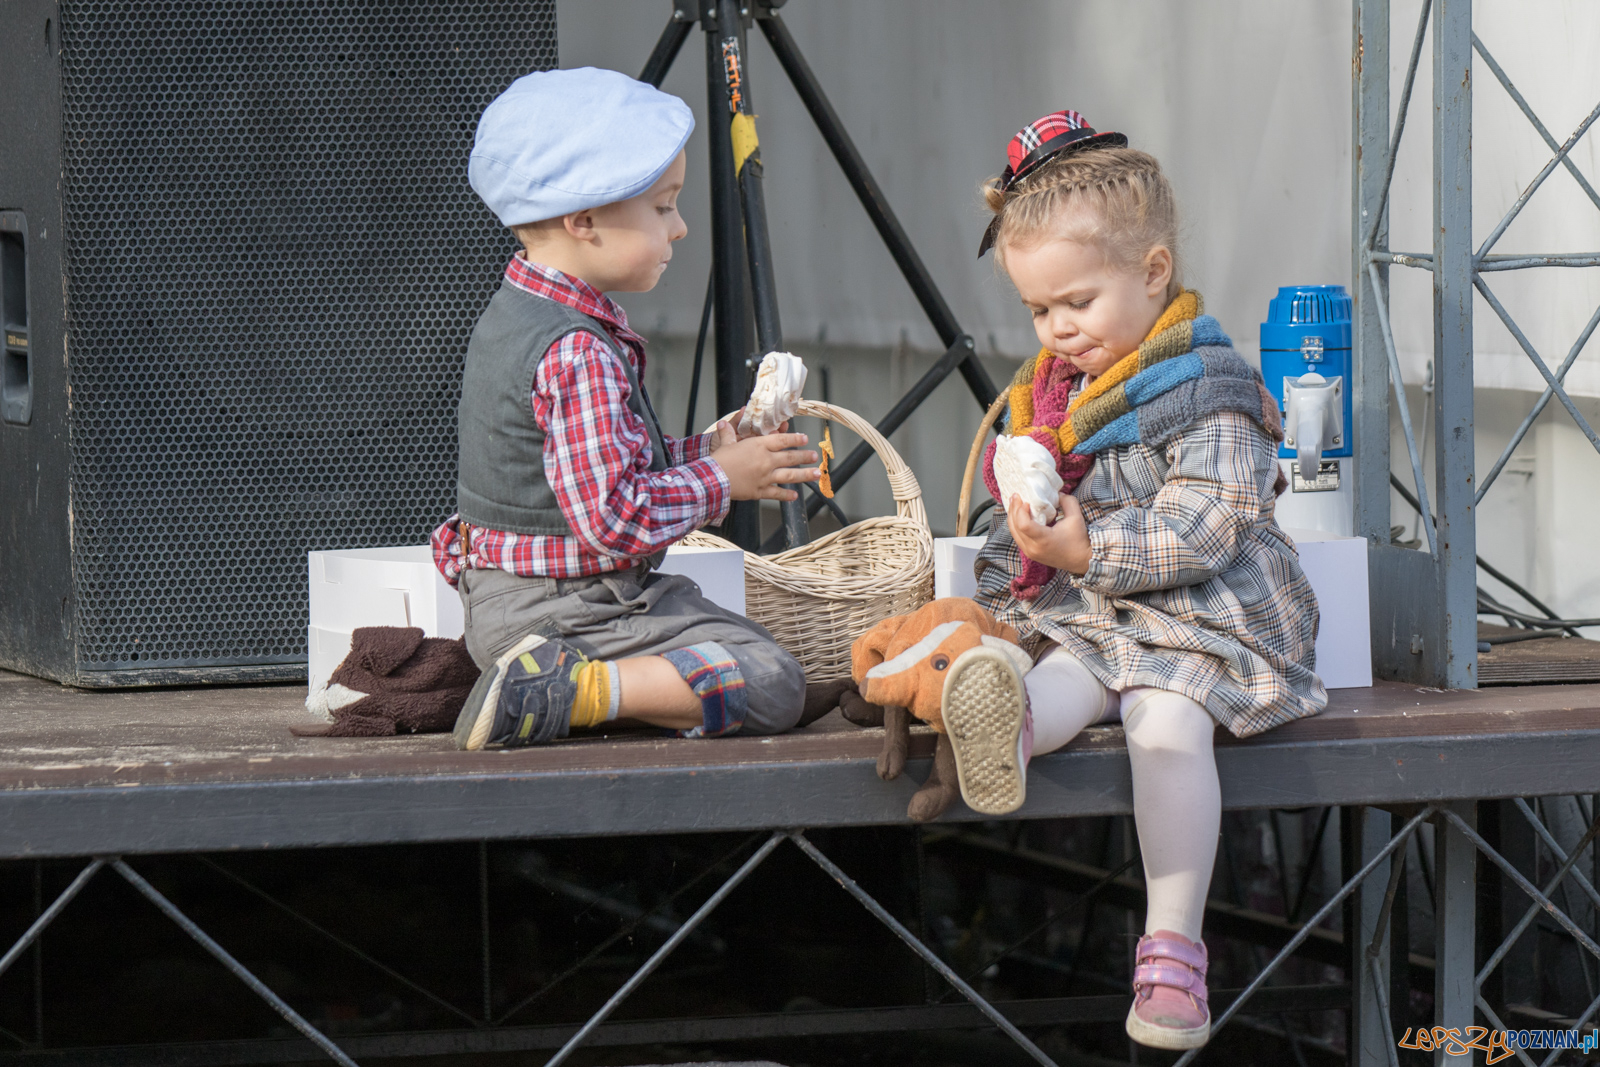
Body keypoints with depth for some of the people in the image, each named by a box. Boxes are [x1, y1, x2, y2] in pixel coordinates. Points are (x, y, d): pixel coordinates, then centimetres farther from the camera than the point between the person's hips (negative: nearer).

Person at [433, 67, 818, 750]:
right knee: (771, 686, -14)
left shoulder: (514, 317, 10)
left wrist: (704, 451, 8)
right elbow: (612, 518, -27)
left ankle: (551, 672, 6)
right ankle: (554, 693, -21)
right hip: (557, 609, -10)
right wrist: (721, 480, -13)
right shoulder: (577, 353, -23)